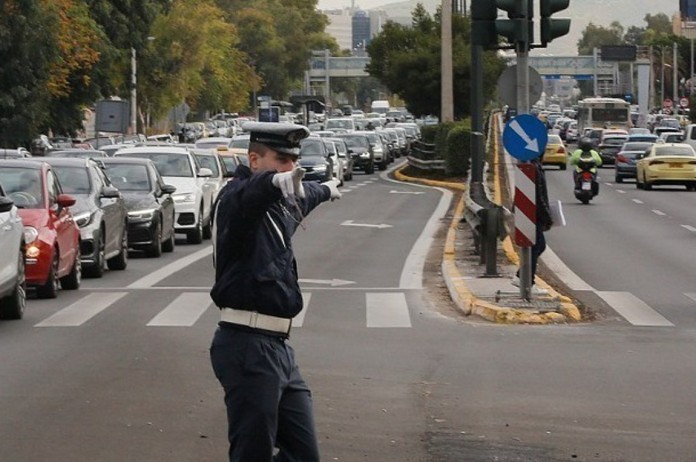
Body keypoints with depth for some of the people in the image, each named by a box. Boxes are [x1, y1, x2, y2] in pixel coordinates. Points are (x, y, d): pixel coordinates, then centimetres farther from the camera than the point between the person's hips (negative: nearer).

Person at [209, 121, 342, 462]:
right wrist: (276, 182, -58)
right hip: (247, 347, -9)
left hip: (278, 348, 9)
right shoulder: (237, 197, -10)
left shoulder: (280, 204, 18)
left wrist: (325, 190, 64)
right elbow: (247, 196, -36)